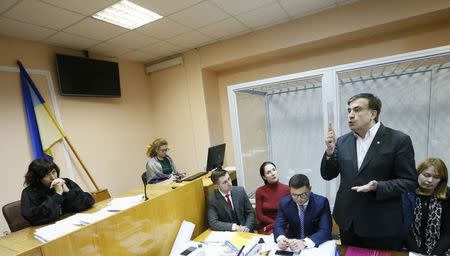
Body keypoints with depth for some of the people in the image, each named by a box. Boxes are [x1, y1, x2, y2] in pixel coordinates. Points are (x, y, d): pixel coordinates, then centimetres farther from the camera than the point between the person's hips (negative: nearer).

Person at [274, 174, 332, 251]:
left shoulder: (321, 202, -14)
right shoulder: (284, 202, -8)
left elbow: (325, 231, -20)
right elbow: (278, 226, -8)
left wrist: (304, 242, -35)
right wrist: (281, 239, -29)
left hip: (317, 245, -1)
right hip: (293, 243, 1)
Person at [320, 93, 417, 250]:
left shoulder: (399, 140, -9)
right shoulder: (343, 141, 2)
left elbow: (409, 181, -8)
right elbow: (327, 175, 1)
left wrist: (378, 187, -24)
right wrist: (330, 150, -15)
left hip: (381, 225, -4)